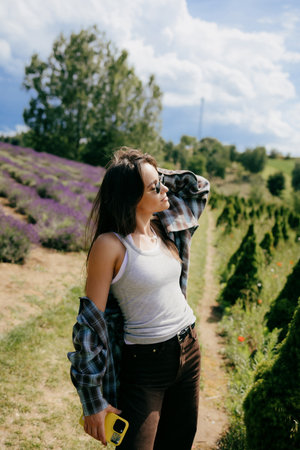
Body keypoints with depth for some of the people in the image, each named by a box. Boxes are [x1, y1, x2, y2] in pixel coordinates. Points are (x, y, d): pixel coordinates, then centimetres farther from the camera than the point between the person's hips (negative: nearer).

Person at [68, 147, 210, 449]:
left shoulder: (164, 229, 0)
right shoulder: (111, 244, -18)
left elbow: (198, 187, 17)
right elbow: (91, 320, -15)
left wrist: (154, 174, 0)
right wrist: (93, 401, -13)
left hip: (189, 350, 7)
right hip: (145, 364, -6)